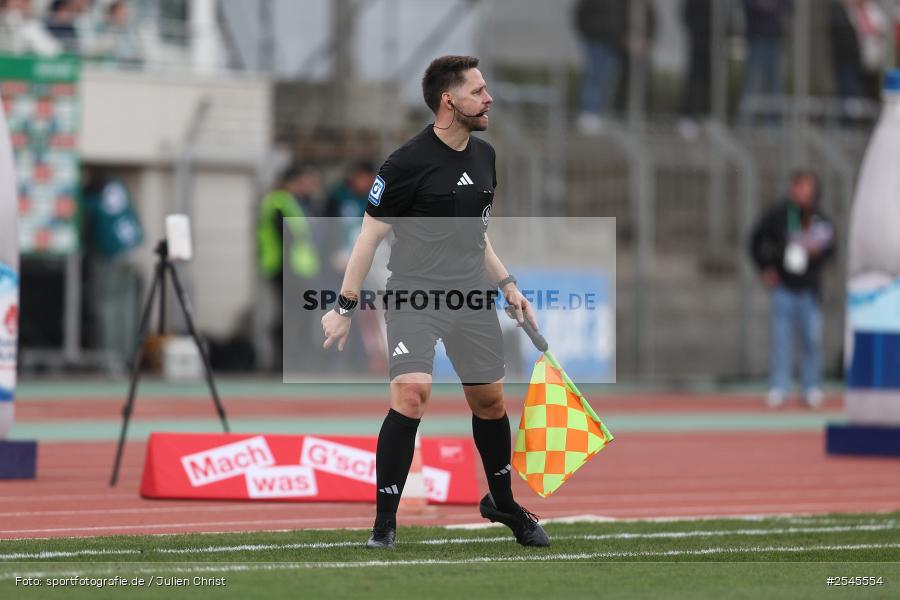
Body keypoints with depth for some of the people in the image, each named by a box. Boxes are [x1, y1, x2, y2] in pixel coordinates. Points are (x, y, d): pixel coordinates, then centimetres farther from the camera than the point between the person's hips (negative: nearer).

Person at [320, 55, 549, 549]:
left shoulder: (484, 156, 11)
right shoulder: (409, 162, -12)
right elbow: (370, 235, -7)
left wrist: (507, 285, 19)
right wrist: (344, 308, -6)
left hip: (472, 298, 6)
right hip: (413, 297, -6)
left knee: (489, 400, 12)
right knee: (412, 392, -22)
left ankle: (502, 504, 35)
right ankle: (384, 522, -15)